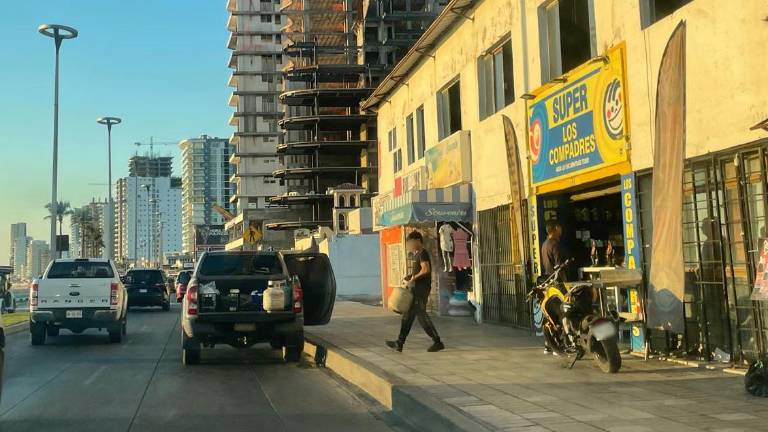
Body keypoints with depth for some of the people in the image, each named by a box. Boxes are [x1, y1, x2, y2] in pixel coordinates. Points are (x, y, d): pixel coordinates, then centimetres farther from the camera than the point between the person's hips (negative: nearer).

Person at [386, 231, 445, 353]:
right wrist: (410, 276, 10)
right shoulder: (417, 254, 18)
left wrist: (414, 278, -18)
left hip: (421, 290, -10)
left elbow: (426, 270, -25)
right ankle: (399, 343, 12)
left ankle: (438, 342, 1)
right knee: (408, 316, 9)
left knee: (421, 315, -7)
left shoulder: (423, 253, -12)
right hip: (416, 290, 10)